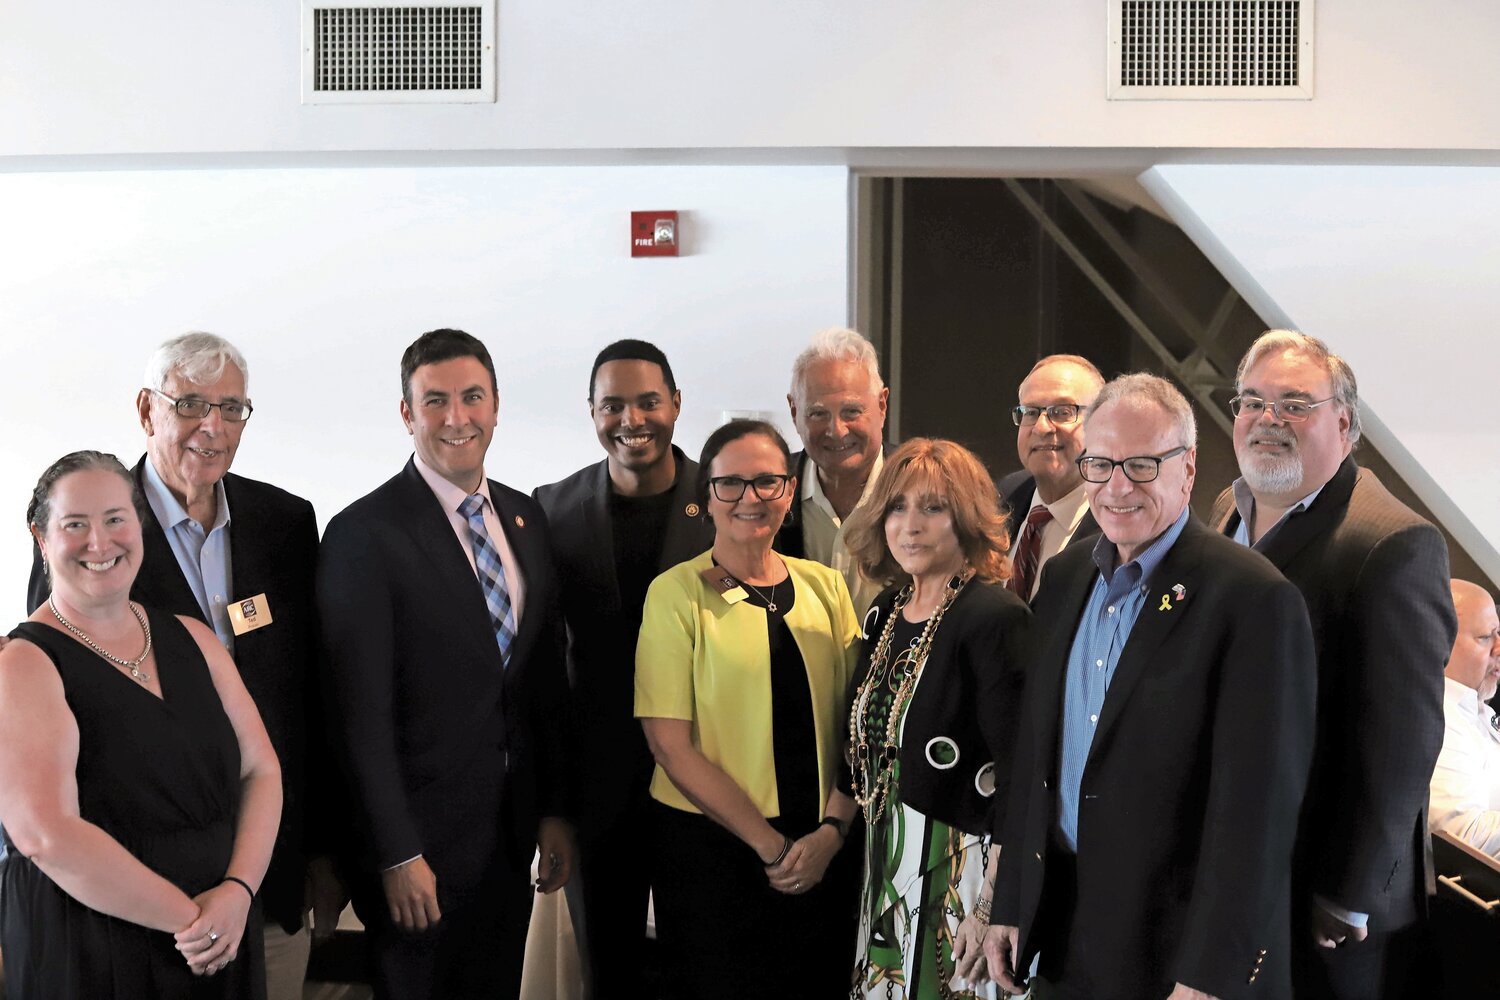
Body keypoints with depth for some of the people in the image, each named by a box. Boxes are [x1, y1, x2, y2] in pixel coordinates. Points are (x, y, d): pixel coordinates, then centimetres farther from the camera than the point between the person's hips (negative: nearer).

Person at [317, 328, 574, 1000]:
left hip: (512, 835, 6)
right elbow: (360, 712, -16)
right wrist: (397, 854, -16)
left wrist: (554, 810, 8)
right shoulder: (366, 534, -14)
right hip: (420, 840, -6)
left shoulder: (525, 519, 7)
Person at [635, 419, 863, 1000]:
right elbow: (671, 746, -10)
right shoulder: (677, 593, -7)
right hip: (710, 845, -3)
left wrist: (832, 830, -10)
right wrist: (770, 845, -12)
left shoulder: (824, 587, 5)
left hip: (822, 849, 4)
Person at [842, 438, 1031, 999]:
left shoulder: (994, 619, -15)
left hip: (958, 878, -7)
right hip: (886, 870, 7)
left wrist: (994, 907, -20)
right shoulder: (887, 612, 9)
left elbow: (1019, 775, -19)